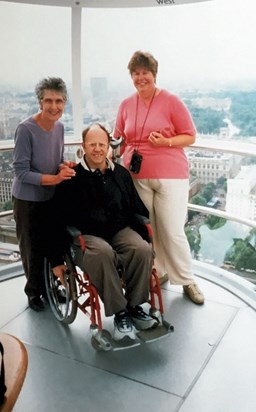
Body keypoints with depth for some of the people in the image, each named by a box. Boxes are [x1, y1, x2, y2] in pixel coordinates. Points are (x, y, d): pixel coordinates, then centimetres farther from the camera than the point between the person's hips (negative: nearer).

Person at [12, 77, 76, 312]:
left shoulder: (59, 127, -2)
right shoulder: (26, 129, -21)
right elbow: (21, 172, -21)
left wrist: (65, 167, -12)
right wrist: (54, 178, -29)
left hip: (52, 197, 5)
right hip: (28, 200, -5)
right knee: (33, 248, 9)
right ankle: (34, 291, 31)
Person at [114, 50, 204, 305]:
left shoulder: (171, 101, -4)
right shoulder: (126, 105, 9)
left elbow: (190, 136, -3)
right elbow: (119, 140, 16)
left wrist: (166, 142, -19)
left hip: (170, 176, -4)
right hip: (136, 176, 4)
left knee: (172, 231, -2)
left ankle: (187, 281, 15)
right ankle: (156, 273, 27)